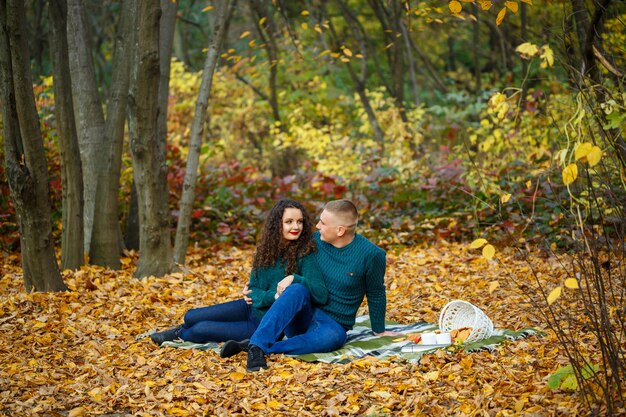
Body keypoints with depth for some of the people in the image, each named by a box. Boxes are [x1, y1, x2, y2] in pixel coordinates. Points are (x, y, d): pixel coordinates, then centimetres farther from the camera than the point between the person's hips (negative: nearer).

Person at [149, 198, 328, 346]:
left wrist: (294, 278, -41)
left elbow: (321, 295, -29)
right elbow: (252, 289, -3)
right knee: (191, 317, 1)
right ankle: (184, 332, 38)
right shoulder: (266, 249, -3)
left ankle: (179, 335, 28)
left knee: (199, 330, -8)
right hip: (251, 308, 6)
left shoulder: (305, 255, -21)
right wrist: (273, 296, -23)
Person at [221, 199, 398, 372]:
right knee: (297, 291, -33)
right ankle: (257, 345, -48)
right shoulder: (315, 241, 0)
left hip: (333, 324, -2)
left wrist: (379, 331, 14)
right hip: (301, 317, 2)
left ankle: (254, 346, -44)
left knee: (334, 337, -40)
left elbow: (376, 294, 3)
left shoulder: (371, 254, -11)